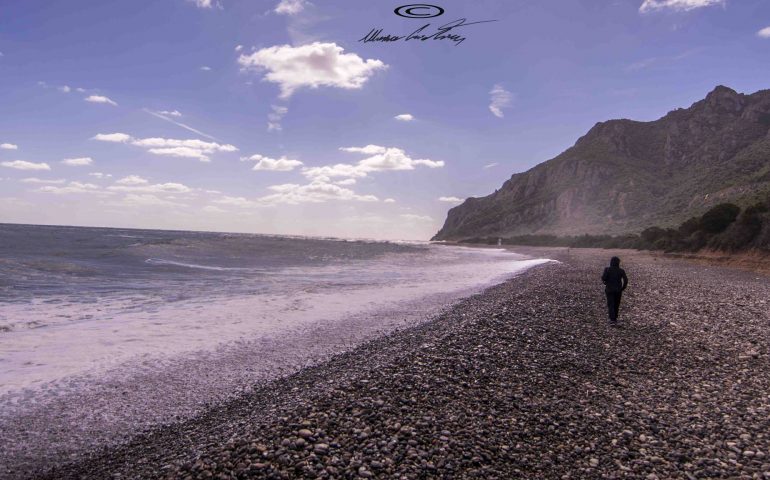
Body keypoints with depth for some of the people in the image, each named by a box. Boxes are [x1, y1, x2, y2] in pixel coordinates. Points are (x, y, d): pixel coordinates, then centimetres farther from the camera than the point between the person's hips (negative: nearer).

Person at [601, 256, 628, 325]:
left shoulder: (607, 269, -8)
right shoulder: (621, 271, -4)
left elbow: (603, 278, -17)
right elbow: (625, 280, -10)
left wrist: (606, 283, 4)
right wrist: (623, 288, 3)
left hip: (609, 290, -2)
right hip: (618, 290, 2)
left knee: (610, 305, 0)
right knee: (616, 304, 16)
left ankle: (612, 320, -13)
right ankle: (615, 318, 25)